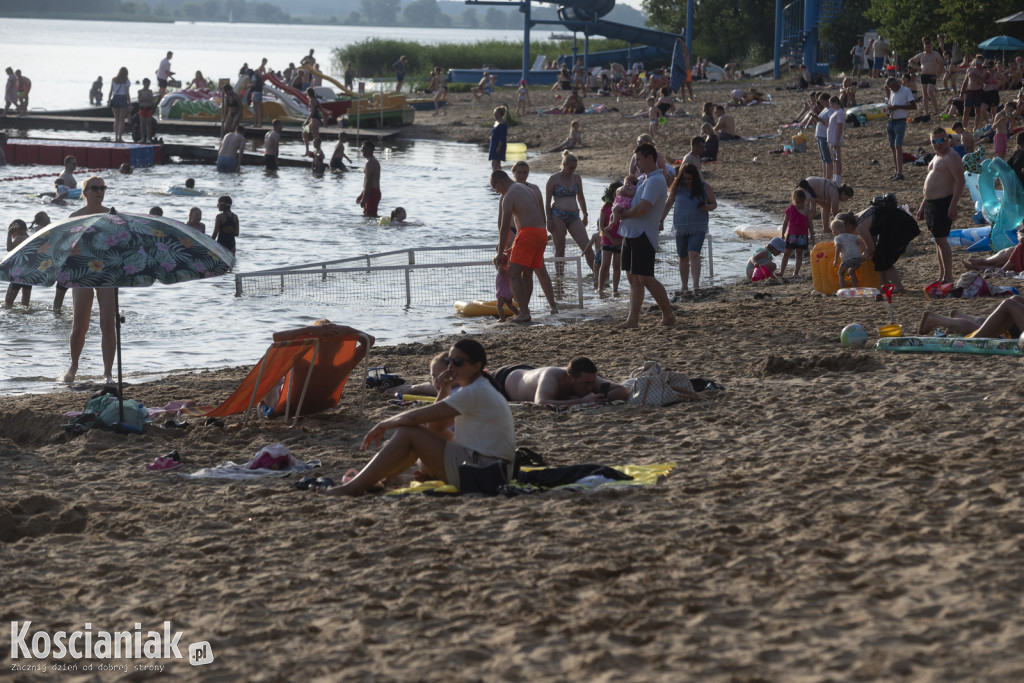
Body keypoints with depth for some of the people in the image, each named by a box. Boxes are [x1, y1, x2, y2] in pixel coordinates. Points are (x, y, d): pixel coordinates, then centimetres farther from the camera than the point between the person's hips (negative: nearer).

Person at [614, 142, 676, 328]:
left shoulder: (655, 180, -13)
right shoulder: (642, 179, 19)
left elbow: (642, 208, -23)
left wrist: (622, 215, -7)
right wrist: (617, 208, 2)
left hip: (643, 235, -10)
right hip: (631, 234, 10)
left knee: (645, 278, -9)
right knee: (633, 278, 7)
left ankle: (668, 315, 1)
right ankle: (633, 319, 8)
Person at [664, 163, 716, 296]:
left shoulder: (704, 188, -1)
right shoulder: (677, 188, 2)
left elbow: (714, 204, 8)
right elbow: (668, 204, 12)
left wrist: (708, 207, -15)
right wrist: (660, 220, 7)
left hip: (698, 228, -3)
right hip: (680, 228, 3)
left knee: (694, 254, -20)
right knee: (683, 258, 10)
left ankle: (696, 286, -26)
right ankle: (684, 287, 22)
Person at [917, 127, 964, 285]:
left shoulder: (951, 157, -12)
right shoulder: (937, 157, 20)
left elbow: (960, 181, -20)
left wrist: (953, 206, -26)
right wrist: (923, 206, 27)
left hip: (943, 202, -10)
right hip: (931, 204, 10)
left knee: (941, 239, -11)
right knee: (938, 240, 11)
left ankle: (948, 277, -8)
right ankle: (941, 277, 16)